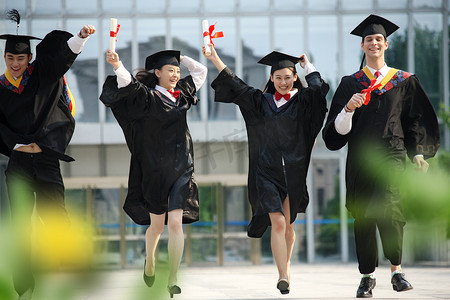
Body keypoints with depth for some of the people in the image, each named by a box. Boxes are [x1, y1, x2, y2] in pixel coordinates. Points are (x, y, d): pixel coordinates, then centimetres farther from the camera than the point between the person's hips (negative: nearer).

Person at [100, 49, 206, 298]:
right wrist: (117, 65, -41)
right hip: (156, 169, -3)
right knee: (157, 224, 10)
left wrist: (182, 58, 14)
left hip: (181, 168, 3)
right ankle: (149, 259, 42)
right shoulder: (148, 97, -5)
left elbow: (200, 71, 25)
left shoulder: (181, 93, 9)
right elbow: (128, 84, -25)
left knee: (176, 223, -10)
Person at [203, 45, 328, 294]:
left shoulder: (303, 101, 4)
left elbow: (318, 88, -14)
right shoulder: (260, 101, 9)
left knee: (287, 224, 10)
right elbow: (235, 85, 9)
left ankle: (285, 265, 32)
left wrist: (307, 64, 0)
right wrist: (215, 59, 5)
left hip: (294, 171, 0)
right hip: (267, 172, 0)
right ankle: (283, 276, -15)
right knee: (277, 223, -12)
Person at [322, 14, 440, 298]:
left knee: (387, 209, -21)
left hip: (392, 153, -2)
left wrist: (418, 153, 7)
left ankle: (397, 269, -10)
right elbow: (337, 129, 4)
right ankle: (367, 275, 13)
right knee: (363, 217, 2)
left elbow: (416, 121, 15)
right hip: (360, 156, 2)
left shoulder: (404, 81, 11)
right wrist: (349, 109, -15)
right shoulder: (350, 84, 10)